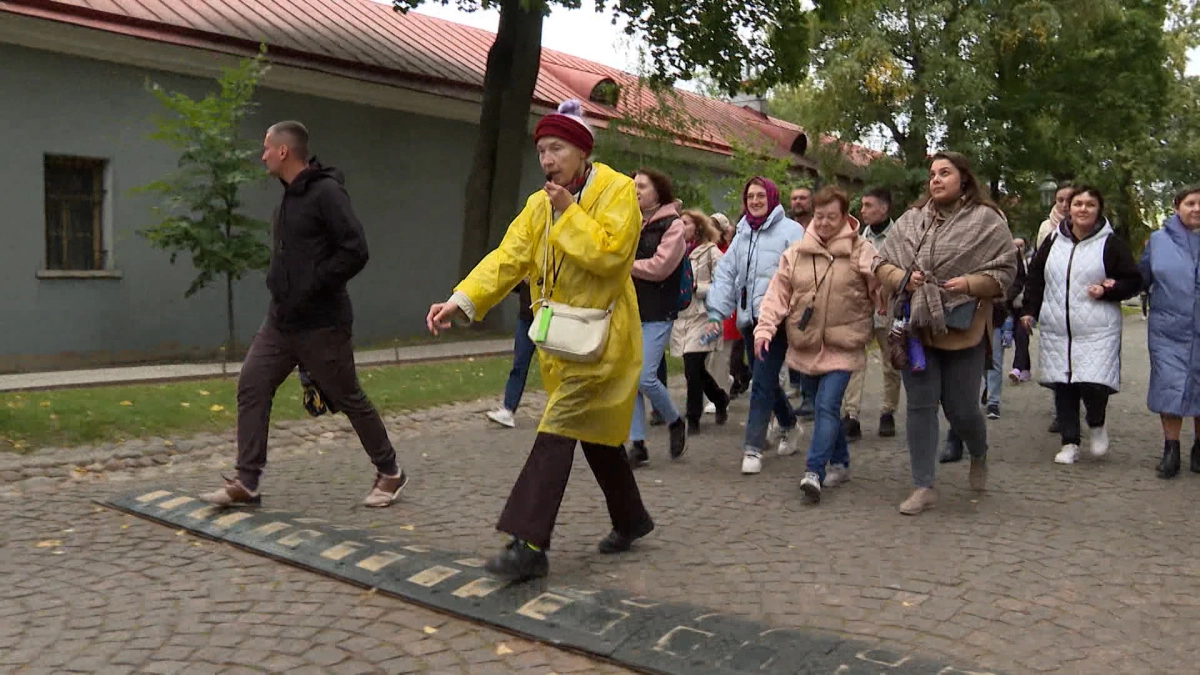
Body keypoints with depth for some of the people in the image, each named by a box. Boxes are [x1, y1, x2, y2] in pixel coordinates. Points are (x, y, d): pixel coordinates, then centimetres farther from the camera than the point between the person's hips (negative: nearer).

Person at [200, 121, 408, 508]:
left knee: (347, 398, 3)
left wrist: (309, 290, -21)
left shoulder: (325, 192, -15)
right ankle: (246, 483, 9)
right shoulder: (288, 198, 12)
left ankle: (389, 473, 21)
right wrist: (279, 286, 8)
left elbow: (355, 252, -23)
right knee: (251, 387, 2)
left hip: (321, 324, -8)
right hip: (280, 321, 8)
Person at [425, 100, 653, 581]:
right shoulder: (539, 204, 9)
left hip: (599, 338, -7)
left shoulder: (617, 190, -10)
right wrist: (462, 300, -16)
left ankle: (530, 544, -13)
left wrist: (568, 212, -17)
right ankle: (631, 519, 35)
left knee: (557, 430, -15)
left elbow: (609, 253, -24)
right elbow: (508, 258, -3)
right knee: (593, 432, 16)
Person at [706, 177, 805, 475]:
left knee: (762, 382, -9)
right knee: (766, 380, 15)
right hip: (748, 318, 7)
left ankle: (754, 447, -5)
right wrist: (716, 313, 2)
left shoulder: (790, 230, -4)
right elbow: (726, 273, 12)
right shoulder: (742, 234, 16)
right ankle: (787, 423, 37)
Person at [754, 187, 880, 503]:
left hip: (842, 346, -4)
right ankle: (839, 463, 31)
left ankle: (814, 471, -14)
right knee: (824, 407, 15)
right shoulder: (796, 253, 2)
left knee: (827, 406, -14)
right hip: (806, 345, 4)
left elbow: (882, 294, -3)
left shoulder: (863, 252, -5)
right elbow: (778, 293, 0)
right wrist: (765, 328, -10)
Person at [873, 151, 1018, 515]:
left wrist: (970, 284, -18)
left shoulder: (987, 220, -1)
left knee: (961, 409, 4)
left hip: (962, 329, -3)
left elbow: (1005, 270, -2)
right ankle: (923, 486, 13)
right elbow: (881, 262, 10)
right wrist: (902, 278, -10)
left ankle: (979, 455, 40)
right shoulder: (911, 219, 7)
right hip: (917, 326, 3)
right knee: (920, 405, 4)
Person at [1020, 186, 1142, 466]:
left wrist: (1108, 291, -14)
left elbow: (1133, 281, 3)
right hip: (1056, 330, 4)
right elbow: (1035, 277, 17)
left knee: (1093, 384, -14)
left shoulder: (1111, 243, 0)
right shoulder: (1053, 241, 9)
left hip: (1097, 331, -3)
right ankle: (1070, 442, 18)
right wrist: (1030, 310, 9)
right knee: (1062, 386, 5)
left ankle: (1097, 425, 18)